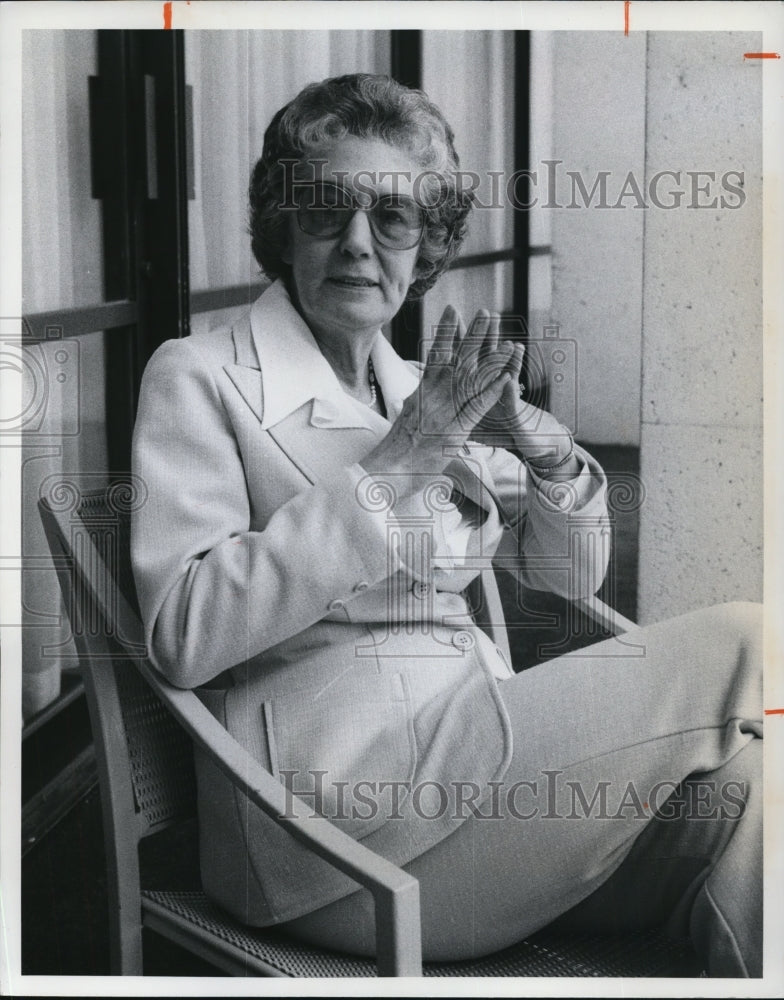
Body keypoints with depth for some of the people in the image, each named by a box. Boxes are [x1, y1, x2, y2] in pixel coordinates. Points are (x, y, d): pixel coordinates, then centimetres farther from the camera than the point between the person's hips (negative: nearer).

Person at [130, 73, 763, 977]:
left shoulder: (425, 394, 17)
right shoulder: (199, 379, -1)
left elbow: (571, 576, 20)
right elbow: (182, 636, -15)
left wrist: (542, 448, -2)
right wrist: (390, 473, -17)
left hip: (480, 769, 6)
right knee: (736, 644, -12)